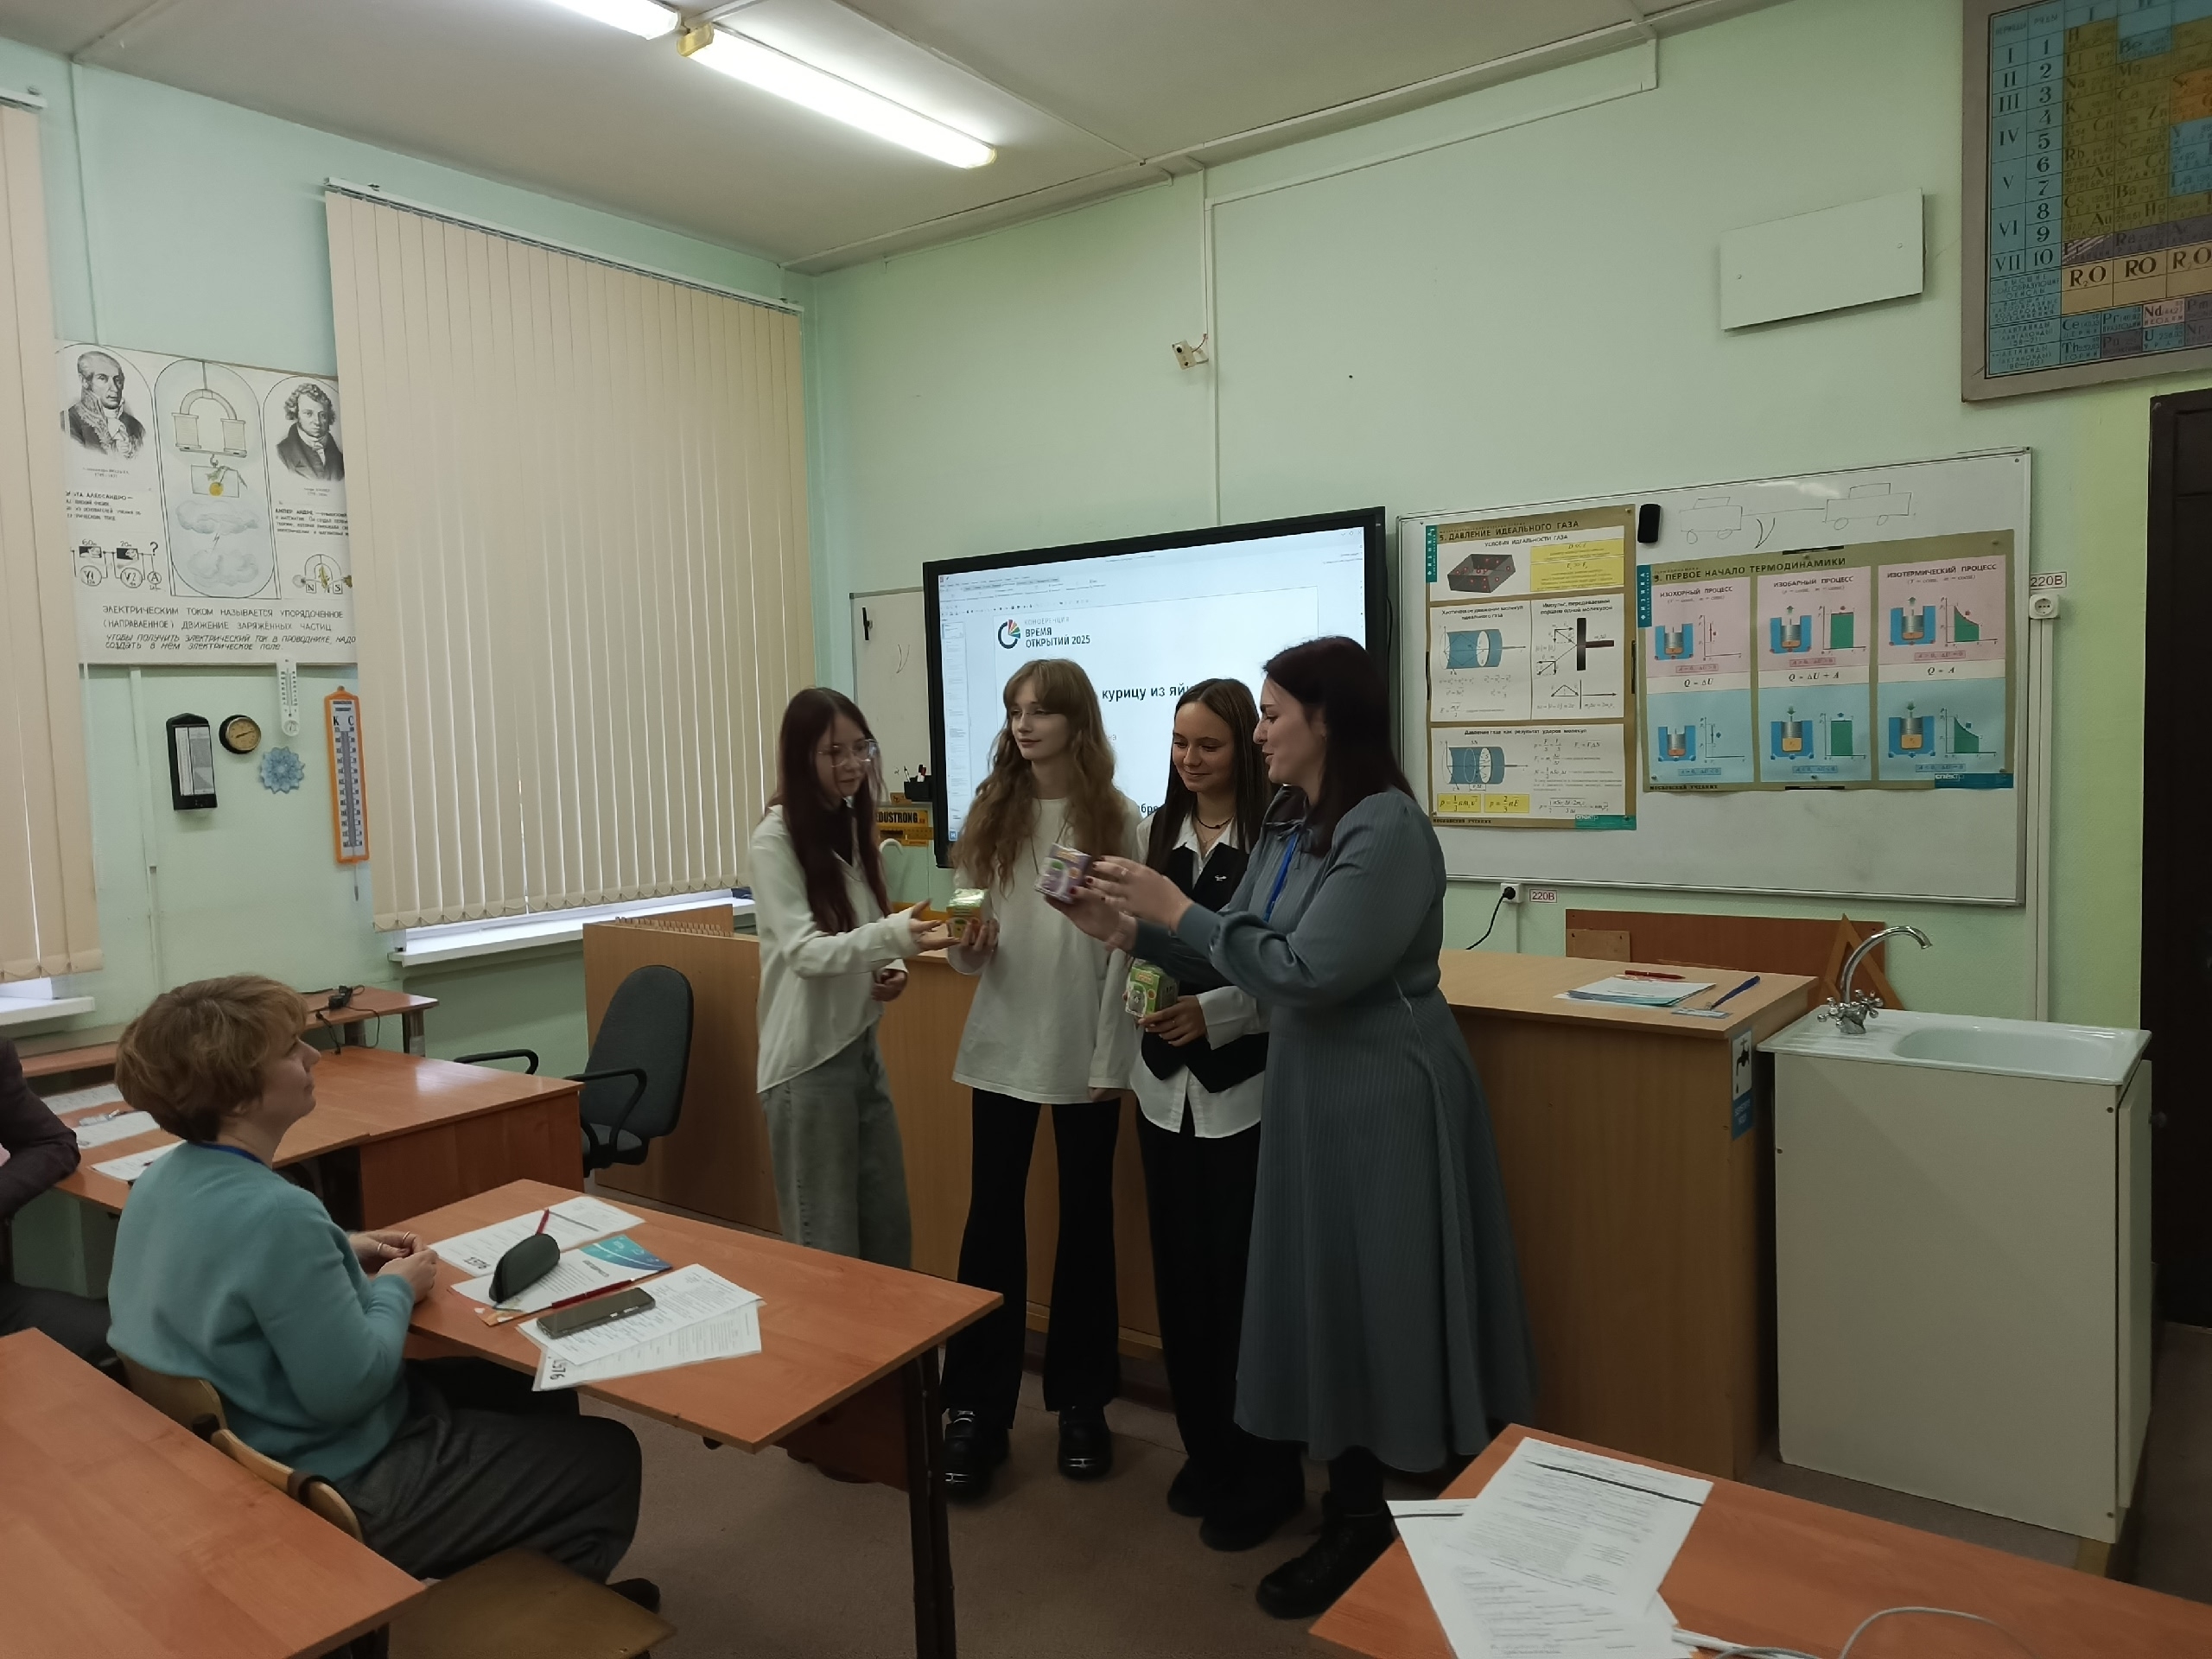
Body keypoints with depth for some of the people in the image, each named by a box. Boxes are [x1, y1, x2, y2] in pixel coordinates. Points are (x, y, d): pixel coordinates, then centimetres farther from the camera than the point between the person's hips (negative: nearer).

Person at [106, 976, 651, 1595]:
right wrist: (395, 1289, -12)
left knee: (538, 1394, 23)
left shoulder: (161, 1182, -3)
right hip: (343, 1494, -10)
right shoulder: (276, 1215, -33)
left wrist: (341, 1256, 6)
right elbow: (349, 1387, -29)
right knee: (608, 1458, 4)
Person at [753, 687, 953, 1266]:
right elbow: (803, 951, -22)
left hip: (862, 1048, 7)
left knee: (890, 1233, 14)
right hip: (808, 1060, -7)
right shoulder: (777, 838, -14)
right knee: (829, 1247, 4)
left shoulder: (853, 826, 9)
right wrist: (896, 936, -36)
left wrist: (891, 967, -2)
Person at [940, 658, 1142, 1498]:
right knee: (991, 1223, 4)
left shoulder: (1116, 818, -4)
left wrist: (1111, 1058, -8)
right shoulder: (991, 812, 4)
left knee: (1085, 1223, 11)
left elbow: (1127, 946, -6)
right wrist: (967, 946, -16)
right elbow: (971, 949, 7)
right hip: (1003, 1046, 2)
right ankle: (976, 1409, 17)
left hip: (1085, 1051, -2)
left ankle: (1081, 1401, 27)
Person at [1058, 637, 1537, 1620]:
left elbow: (1304, 973, -25)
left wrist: (1177, 911, -19)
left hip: (1384, 1099, -9)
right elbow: (1242, 953, 8)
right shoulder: (1290, 825, 8)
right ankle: (1353, 1515, 33)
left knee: (1387, 1309, 3)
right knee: (1330, 1303, 16)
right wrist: (1129, 931, -2)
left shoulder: (1388, 829, -20)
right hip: (1309, 1088, 9)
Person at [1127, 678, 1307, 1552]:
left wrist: (1215, 1012, -21)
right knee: (1180, 1275, 14)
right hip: (1166, 1084, 6)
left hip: (1244, 1088, -5)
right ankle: (1205, 1451, 33)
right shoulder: (1156, 833, 6)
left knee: (1245, 1280, 3)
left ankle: (1264, 1473, 23)